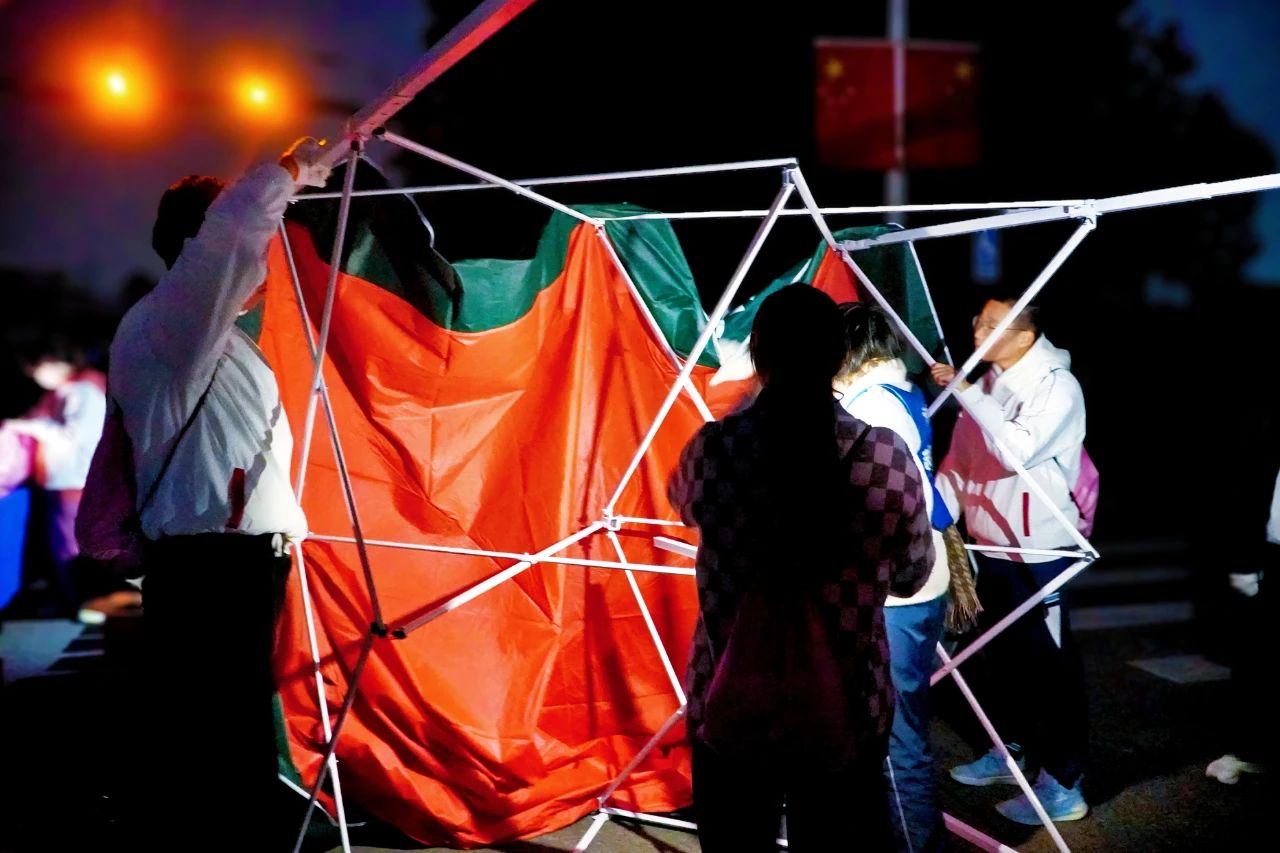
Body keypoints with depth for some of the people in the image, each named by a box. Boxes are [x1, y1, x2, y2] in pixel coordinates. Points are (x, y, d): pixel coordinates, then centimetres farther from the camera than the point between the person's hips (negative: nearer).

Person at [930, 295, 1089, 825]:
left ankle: (1063, 784, 11)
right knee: (1003, 654, 19)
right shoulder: (988, 380, 7)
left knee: (1049, 664, 0)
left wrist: (968, 393, -28)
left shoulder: (1057, 385, -15)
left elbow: (1019, 450, -31)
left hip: (1038, 552, -7)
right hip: (991, 544, 7)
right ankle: (1009, 750, 36)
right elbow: (961, 456, 9)